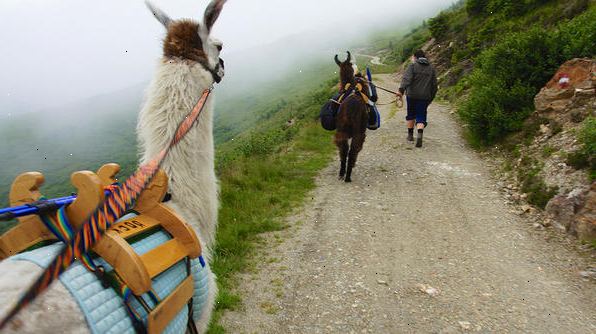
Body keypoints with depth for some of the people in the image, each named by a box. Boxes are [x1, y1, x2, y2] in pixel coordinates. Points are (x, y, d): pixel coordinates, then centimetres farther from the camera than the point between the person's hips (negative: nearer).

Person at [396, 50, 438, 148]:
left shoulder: (413, 66, -1)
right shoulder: (431, 68, 12)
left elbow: (406, 79, -18)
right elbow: (434, 85, 14)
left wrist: (401, 90, -30)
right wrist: (431, 98, 21)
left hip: (412, 95, -2)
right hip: (425, 97, 2)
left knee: (411, 115, 16)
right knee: (421, 117, 3)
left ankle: (410, 135, 26)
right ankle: (419, 135, -22)